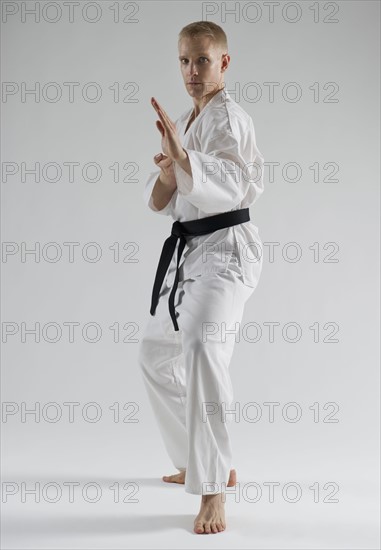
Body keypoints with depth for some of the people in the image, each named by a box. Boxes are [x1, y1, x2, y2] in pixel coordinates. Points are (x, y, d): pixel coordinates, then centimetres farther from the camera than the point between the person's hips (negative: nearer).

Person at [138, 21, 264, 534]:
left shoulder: (228, 117, -10)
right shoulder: (183, 122, 15)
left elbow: (233, 183, -28)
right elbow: (158, 202, 12)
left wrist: (183, 156, -43)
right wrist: (166, 172, -9)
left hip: (226, 247, -9)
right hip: (187, 249, 10)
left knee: (202, 345, -30)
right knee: (157, 352, 18)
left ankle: (214, 492, -27)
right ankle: (201, 461, 32)